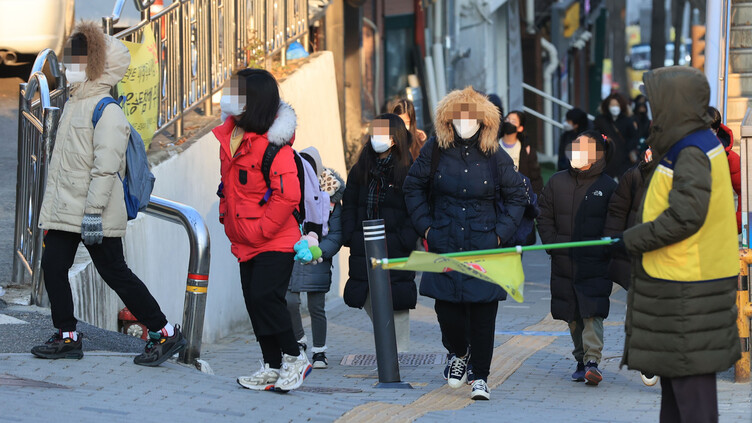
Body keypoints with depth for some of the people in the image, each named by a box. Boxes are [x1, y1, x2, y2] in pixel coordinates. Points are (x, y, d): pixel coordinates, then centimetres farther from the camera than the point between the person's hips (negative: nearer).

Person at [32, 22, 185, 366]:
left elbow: (106, 167, -21)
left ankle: (165, 334, 4)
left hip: (93, 213, -9)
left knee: (115, 274, -4)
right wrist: (52, 201, 24)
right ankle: (67, 337, 15)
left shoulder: (107, 111, -15)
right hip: (63, 208, 9)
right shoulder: (73, 104, 15)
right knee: (53, 266, 5)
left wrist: (94, 211, -25)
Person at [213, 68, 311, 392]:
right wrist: (227, 219, 17)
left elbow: (288, 195, -22)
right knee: (254, 303, 8)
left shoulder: (274, 144, -18)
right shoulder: (227, 137, 8)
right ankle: (272, 366, 17)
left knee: (265, 297, -15)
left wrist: (260, 230, -18)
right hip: (244, 243, 8)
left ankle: (294, 357, 1)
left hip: (275, 241, -8)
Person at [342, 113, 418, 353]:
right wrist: (350, 237, -1)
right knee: (370, 306, 7)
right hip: (364, 250, 5)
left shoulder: (408, 171, -3)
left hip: (396, 252, -5)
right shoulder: (360, 169, 11)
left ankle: (400, 353, 4)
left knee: (396, 306, -3)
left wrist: (406, 240, -15)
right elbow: (349, 205, 11)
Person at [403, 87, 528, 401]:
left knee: (483, 311, -3)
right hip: (445, 244, 1)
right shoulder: (435, 150, -2)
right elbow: (413, 187, 11)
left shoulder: (495, 157, -2)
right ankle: (459, 354, 31)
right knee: (446, 307, 0)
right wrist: (425, 226, 3)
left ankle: (481, 377, 8)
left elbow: (517, 196, 10)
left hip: (484, 247, -1)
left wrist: (501, 233, 0)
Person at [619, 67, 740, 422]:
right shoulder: (700, 143, 13)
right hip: (675, 277, 10)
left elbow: (685, 216, -26)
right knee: (672, 370, 18)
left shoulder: (692, 154, -19)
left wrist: (633, 239, -15)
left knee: (690, 374, -6)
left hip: (687, 288, -10)